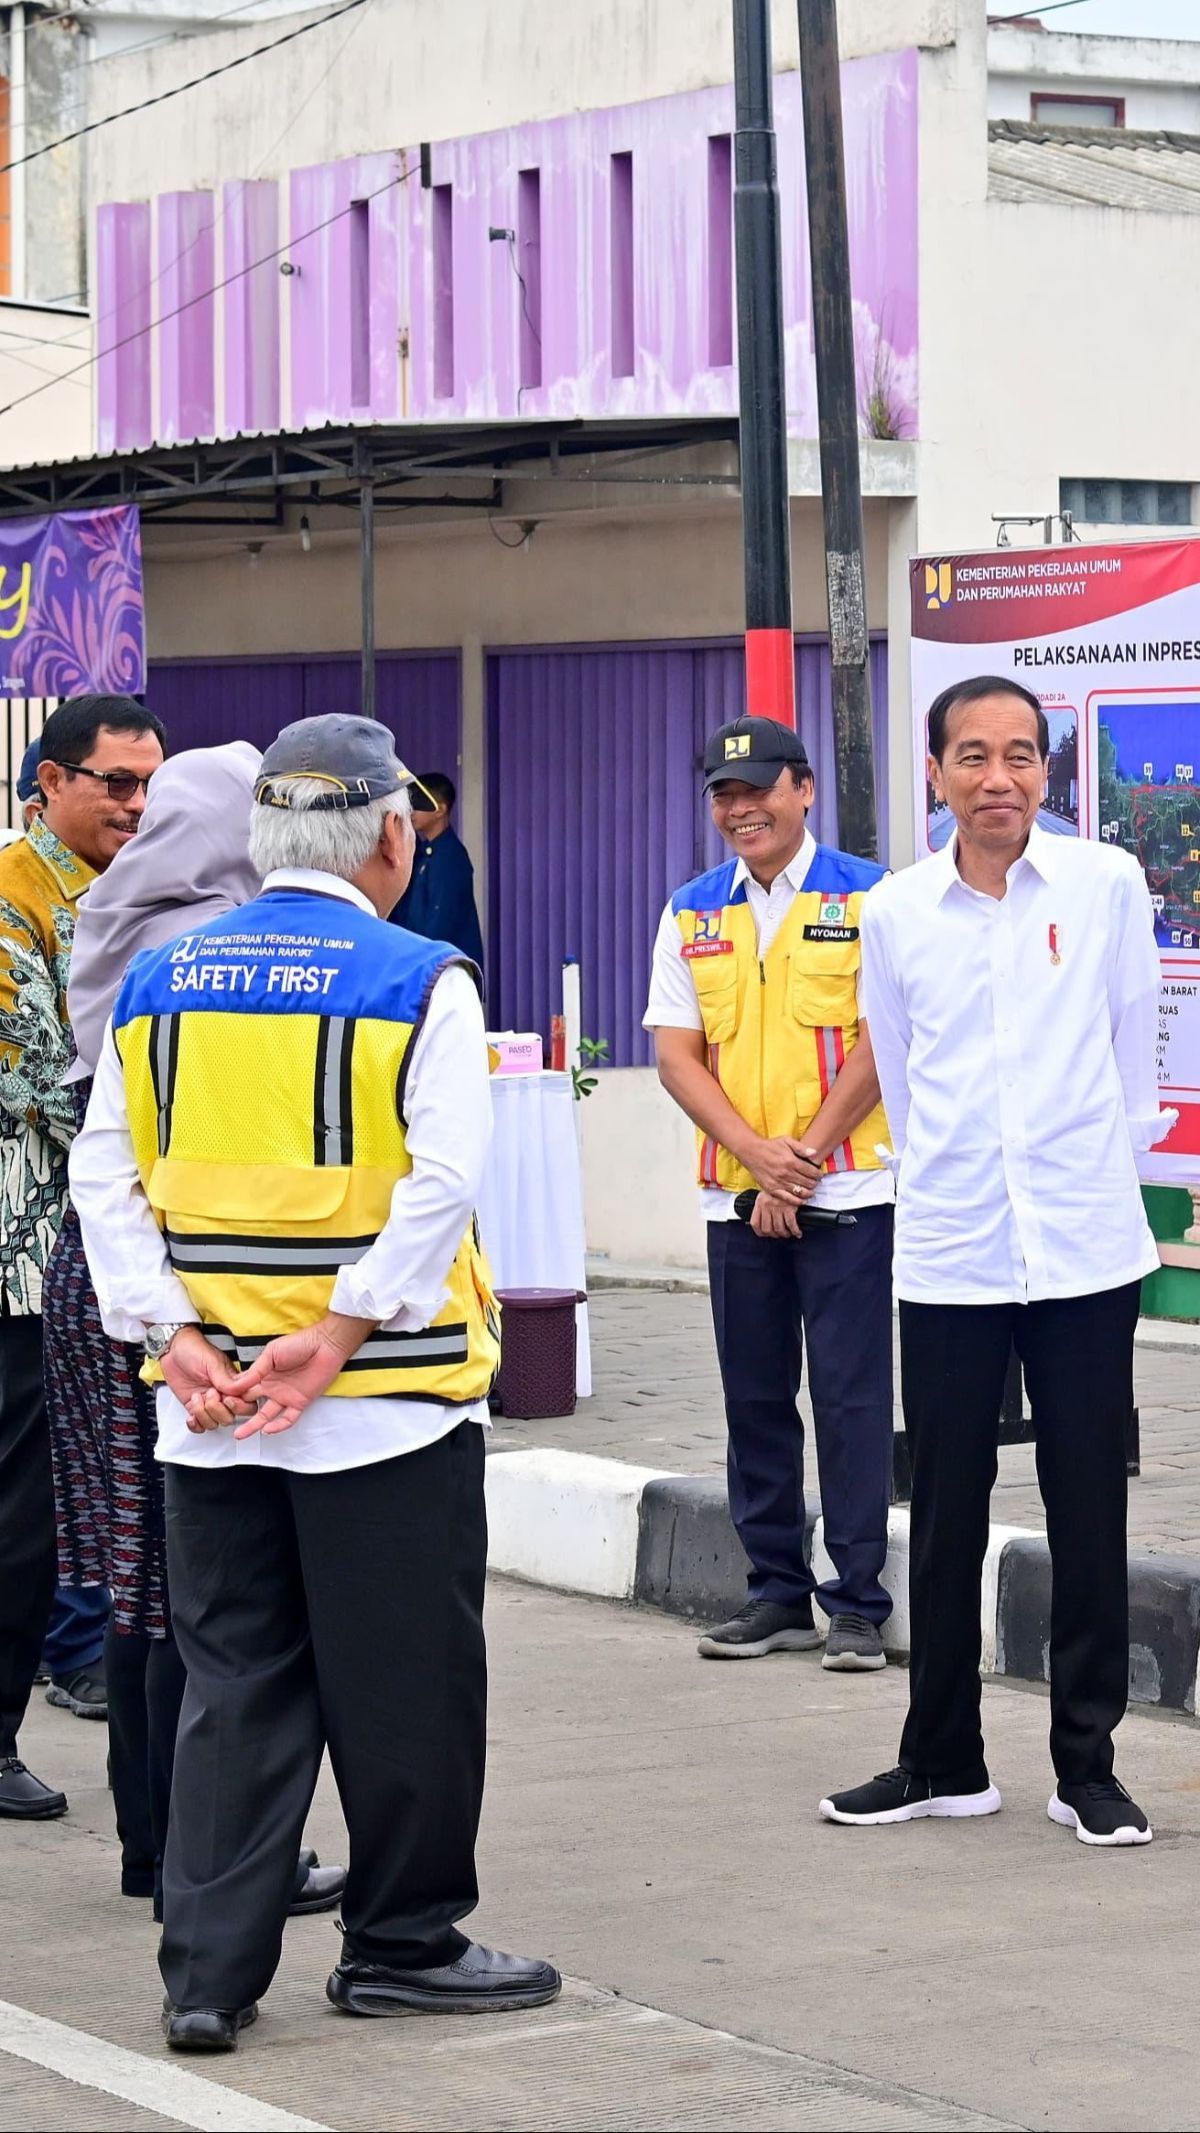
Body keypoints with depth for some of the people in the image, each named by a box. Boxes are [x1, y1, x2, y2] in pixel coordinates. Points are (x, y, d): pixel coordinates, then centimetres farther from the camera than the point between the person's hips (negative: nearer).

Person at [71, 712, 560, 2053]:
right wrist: (337, 1339, -15)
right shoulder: (418, 984, -8)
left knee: (233, 1688, 10)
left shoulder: (160, 982, 6)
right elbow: (440, 1182, -17)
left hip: (207, 1406, 5)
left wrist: (173, 1336, -3)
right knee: (401, 1688, 8)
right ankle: (401, 1944, 18)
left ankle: (210, 1973, 7)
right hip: (387, 1396, -4)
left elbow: (107, 1176, 3)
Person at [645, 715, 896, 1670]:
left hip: (847, 1189, -5)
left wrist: (805, 1158, -12)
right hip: (736, 1196, 5)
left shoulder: (867, 897, -3)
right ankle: (778, 1592, 18)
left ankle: (858, 1603, 1)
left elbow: (882, 1043, -8)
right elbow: (678, 1055, 5)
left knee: (851, 1395, -4)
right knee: (756, 1396, 9)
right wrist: (757, 1153, -10)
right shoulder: (692, 913, 9)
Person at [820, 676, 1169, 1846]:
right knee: (944, 1519, 7)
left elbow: (1132, 1045, 8)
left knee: (1089, 1518, 3)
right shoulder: (895, 913, 2)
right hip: (948, 1253, 1)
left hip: (1086, 1250, -1)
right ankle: (941, 1761, 18)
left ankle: (1087, 1767, 11)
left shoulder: (1107, 885, -2)